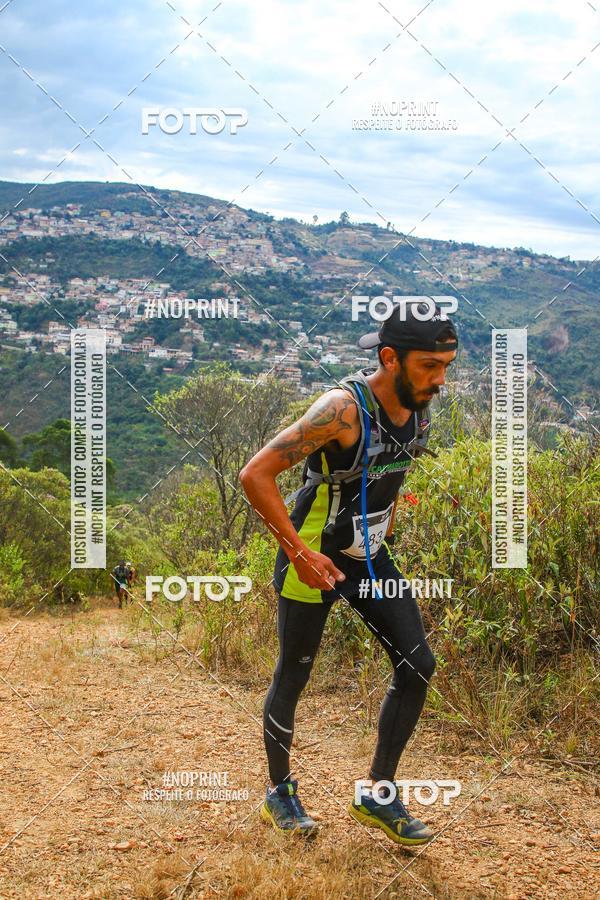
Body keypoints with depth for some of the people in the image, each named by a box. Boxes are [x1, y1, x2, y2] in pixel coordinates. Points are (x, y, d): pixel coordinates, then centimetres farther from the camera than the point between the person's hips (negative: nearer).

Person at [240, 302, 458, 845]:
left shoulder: (419, 409, -4)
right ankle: (279, 791, 29)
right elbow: (256, 474, -28)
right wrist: (298, 550, -27)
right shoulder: (344, 408, -28)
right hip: (314, 559, -7)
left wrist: (385, 531, 16)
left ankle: (378, 795, 15)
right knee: (293, 677, 7)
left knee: (417, 666, 1)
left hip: (370, 556, 7)